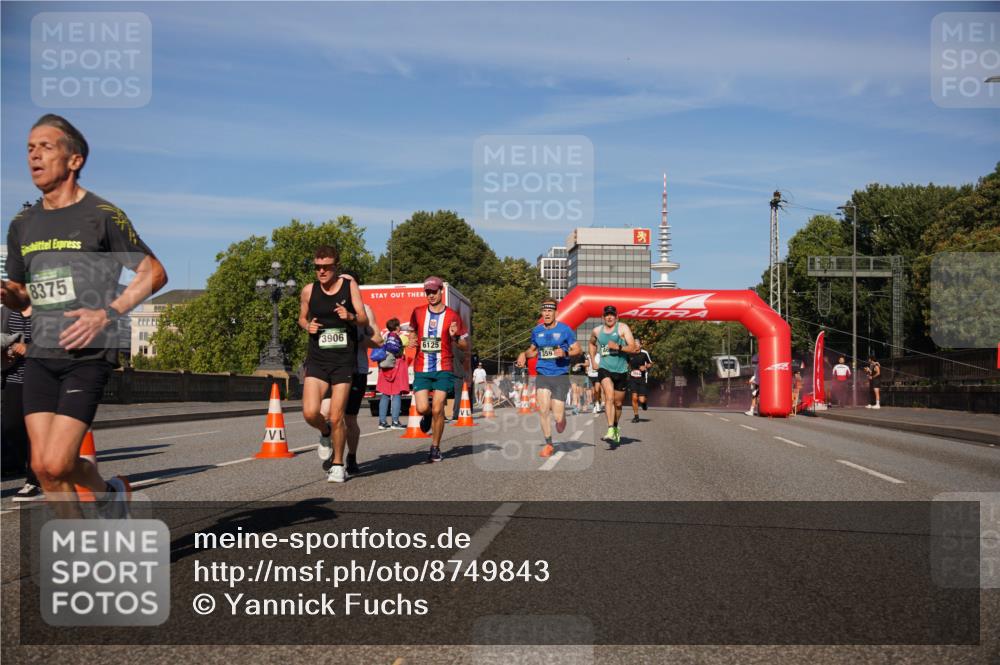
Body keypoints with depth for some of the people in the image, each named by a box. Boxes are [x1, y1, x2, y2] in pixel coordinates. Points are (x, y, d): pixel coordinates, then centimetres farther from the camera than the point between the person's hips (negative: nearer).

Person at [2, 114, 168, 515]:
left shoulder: (103, 215, -5)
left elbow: (155, 273, -5)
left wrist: (108, 313, -16)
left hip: (88, 357, -5)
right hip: (40, 355, 6)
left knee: (55, 464, -12)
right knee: (41, 467, 1)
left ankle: (109, 491, 20)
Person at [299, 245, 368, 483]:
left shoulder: (349, 285, 0)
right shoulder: (309, 290, 3)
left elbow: (364, 319, 4)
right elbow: (302, 318, 18)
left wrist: (351, 317, -18)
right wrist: (307, 326, -5)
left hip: (344, 360, -1)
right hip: (317, 359, 1)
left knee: (336, 418, -2)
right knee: (310, 413, -14)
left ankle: (338, 465, 19)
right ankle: (326, 433, 22)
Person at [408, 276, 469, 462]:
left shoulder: (452, 316, 1)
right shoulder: (418, 312, 7)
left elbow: (465, 347, 6)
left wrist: (455, 337, -15)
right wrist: (412, 341, 7)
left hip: (443, 369, -2)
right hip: (421, 368, 2)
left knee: (437, 409, -8)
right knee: (422, 408, -10)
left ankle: (435, 447, 8)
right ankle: (427, 416, 29)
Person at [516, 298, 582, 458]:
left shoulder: (565, 329, -3)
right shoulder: (536, 331, 8)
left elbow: (577, 349, 0)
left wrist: (565, 353, -18)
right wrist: (524, 354, 4)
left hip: (561, 375, -3)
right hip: (542, 375, 3)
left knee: (557, 416, -6)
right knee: (543, 410, -12)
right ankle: (548, 444, 4)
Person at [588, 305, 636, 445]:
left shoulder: (622, 328, -1)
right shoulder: (597, 331, 8)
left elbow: (632, 348, -9)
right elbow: (592, 344, 31)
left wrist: (618, 347, -23)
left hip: (621, 370, 0)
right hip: (605, 369, 0)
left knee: (618, 403, 12)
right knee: (609, 397, -23)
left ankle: (615, 428, 37)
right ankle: (611, 431, -32)